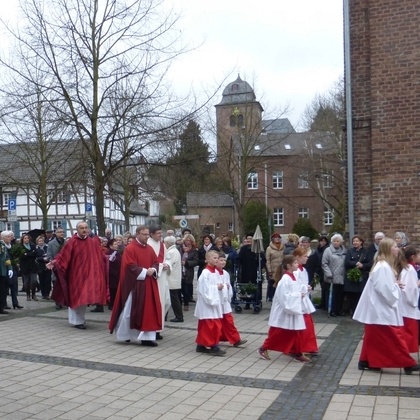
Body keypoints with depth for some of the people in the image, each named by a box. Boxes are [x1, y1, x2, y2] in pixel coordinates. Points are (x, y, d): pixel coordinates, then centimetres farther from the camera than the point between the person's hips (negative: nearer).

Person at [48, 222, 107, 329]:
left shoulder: (93, 242, 5)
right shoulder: (71, 242, -9)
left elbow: (100, 256, 13)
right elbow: (63, 256, -15)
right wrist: (55, 262, -29)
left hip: (89, 274, 5)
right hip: (76, 274, -4)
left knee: (84, 297, 12)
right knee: (77, 298, 0)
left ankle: (80, 319, 28)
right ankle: (77, 321, 9)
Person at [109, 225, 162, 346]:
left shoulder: (150, 249, 11)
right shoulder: (130, 249, -10)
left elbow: (156, 262, 12)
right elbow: (130, 266, -16)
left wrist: (153, 270, -9)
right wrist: (145, 272, -17)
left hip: (148, 284, 6)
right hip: (134, 284, -6)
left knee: (149, 310, 4)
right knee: (129, 310, 3)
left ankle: (147, 337, 9)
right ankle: (124, 335, 19)